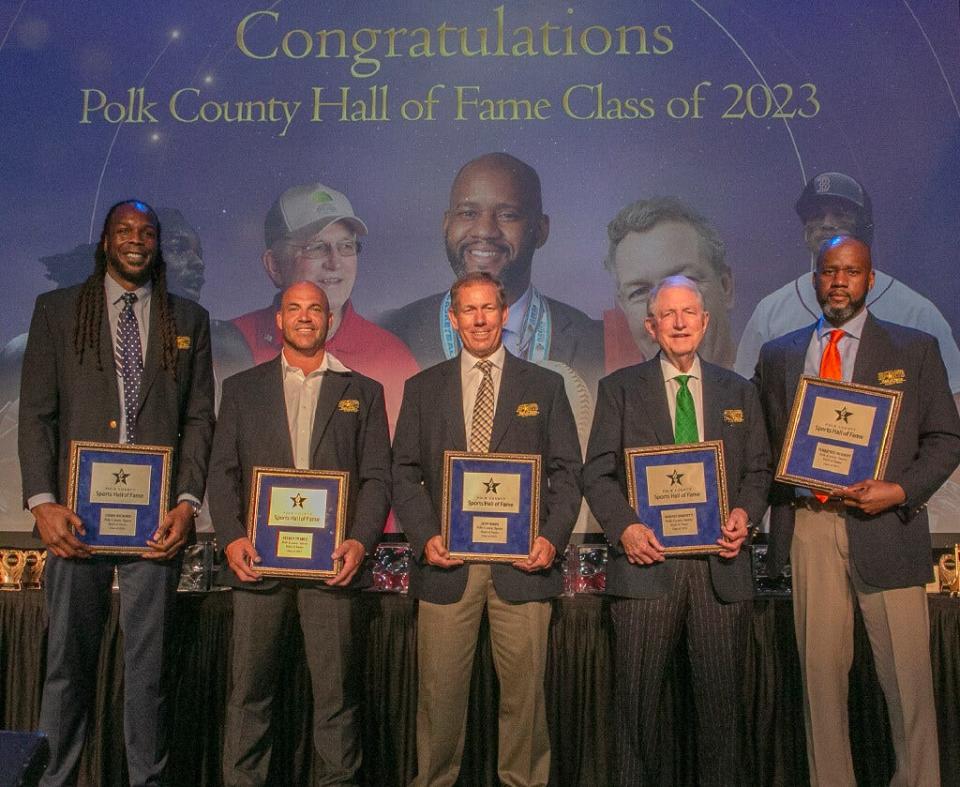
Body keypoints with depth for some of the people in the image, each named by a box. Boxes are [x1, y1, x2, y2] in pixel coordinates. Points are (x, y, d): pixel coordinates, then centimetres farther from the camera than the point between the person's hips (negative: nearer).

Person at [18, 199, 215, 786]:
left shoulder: (189, 320, 11)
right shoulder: (57, 309, 9)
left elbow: (199, 418, 6)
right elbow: (37, 413, 3)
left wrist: (187, 503, -6)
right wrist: (43, 502, -8)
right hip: (76, 516, 0)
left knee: (149, 667, 6)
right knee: (68, 665, 7)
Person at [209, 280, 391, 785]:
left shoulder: (363, 392, 11)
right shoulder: (241, 389, 13)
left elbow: (377, 476, 5)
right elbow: (222, 473, 7)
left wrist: (361, 541, -9)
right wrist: (231, 538, -7)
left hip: (331, 562, -1)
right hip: (258, 559, 1)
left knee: (335, 691, 3)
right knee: (249, 691, 7)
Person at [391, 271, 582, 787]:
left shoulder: (544, 386, 9)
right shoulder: (422, 389, 11)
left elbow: (566, 471, 6)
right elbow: (404, 472, 8)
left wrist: (553, 538, -7)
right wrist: (424, 536, -6)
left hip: (523, 561, 0)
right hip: (446, 561, 1)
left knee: (523, 688, 5)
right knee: (439, 690, 6)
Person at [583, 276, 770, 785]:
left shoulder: (738, 392, 15)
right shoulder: (619, 388, 8)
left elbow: (759, 470, 14)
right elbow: (597, 472, 2)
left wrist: (745, 513, -6)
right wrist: (624, 527, -13)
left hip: (720, 563, 2)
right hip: (647, 557, -2)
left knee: (722, 700, 7)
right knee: (637, 702, 3)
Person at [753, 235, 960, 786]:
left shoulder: (916, 348, 8)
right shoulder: (779, 355, 13)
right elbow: (764, 444, 14)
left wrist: (903, 491, -9)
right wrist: (789, 484, -5)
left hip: (887, 525, -1)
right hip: (810, 525, 2)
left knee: (908, 673, 0)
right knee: (821, 669, 6)